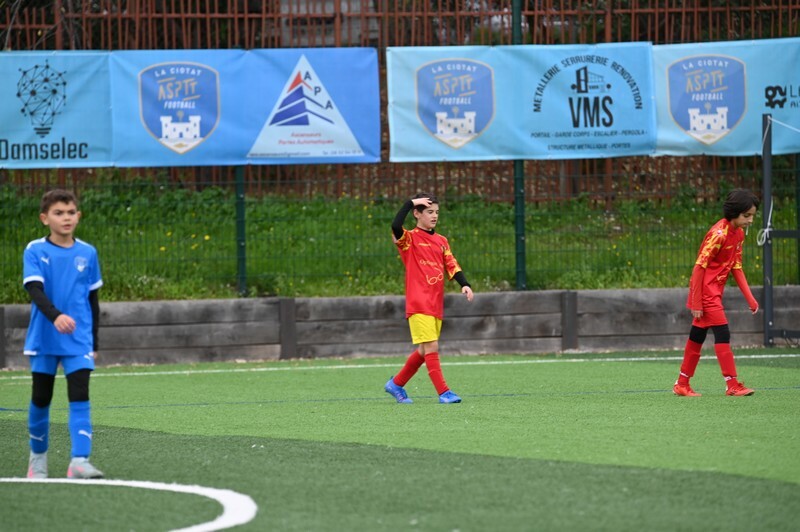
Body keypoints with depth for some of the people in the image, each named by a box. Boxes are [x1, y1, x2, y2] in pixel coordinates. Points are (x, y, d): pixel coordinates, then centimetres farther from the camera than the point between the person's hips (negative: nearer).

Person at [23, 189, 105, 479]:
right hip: (44, 338, -1)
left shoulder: (87, 253, 3)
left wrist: (94, 343, 11)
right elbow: (35, 290, -19)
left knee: (79, 397, -12)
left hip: (79, 340, 1)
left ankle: (79, 461, -19)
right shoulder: (35, 251, -6)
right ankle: (38, 458, 28)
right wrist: (55, 316, -38)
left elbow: (92, 299, 11)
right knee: (41, 399, 10)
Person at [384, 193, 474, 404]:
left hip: (436, 305, 7)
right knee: (431, 347, -12)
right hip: (418, 304, -7)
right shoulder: (409, 239, -3)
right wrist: (410, 203, -17)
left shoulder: (441, 241, 15)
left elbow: (452, 266, 11)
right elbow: (396, 226, -23)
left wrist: (464, 284, -6)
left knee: (424, 351, 12)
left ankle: (396, 384, 28)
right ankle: (443, 392, -12)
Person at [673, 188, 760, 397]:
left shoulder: (739, 233, 7)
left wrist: (750, 298, 5)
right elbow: (699, 266, -20)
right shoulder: (719, 233, -20)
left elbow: (736, 268, 13)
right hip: (706, 292, -9)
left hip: (715, 292, 9)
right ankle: (732, 384, -11)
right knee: (722, 334, -11)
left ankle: (682, 385, 20)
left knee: (698, 337, 13)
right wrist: (696, 302, -20)